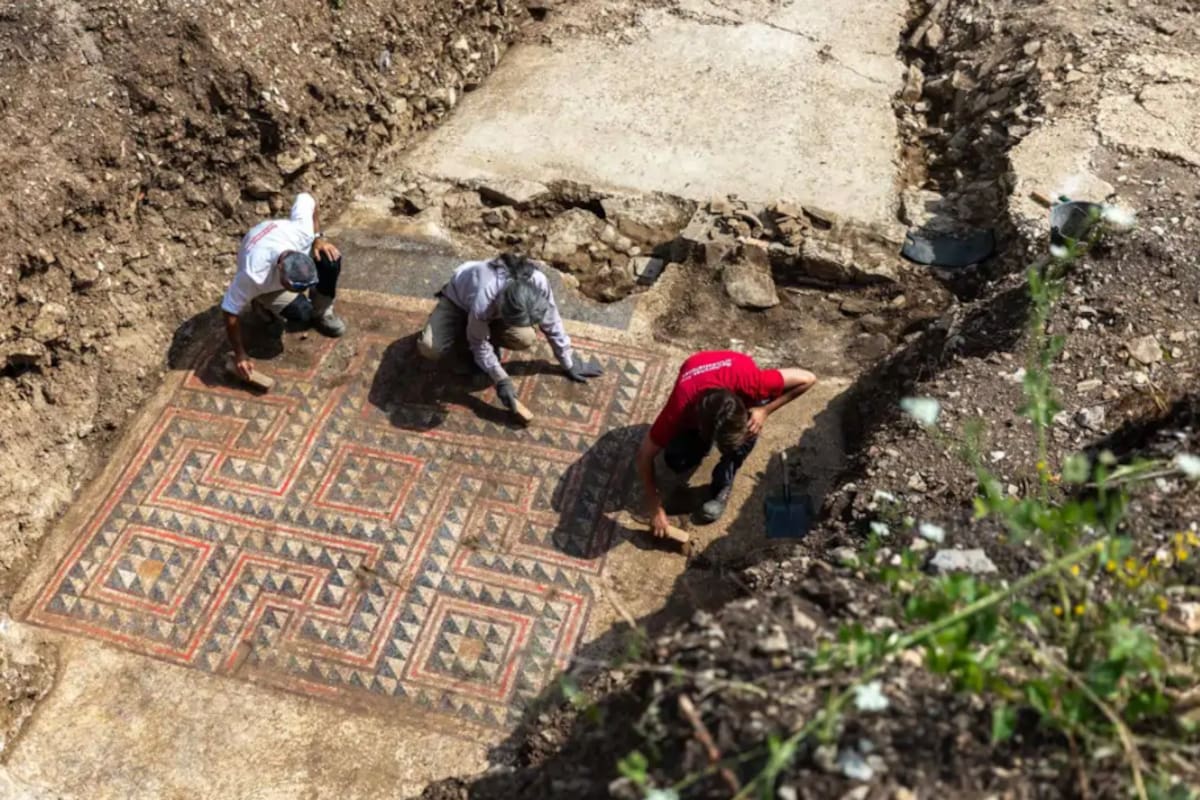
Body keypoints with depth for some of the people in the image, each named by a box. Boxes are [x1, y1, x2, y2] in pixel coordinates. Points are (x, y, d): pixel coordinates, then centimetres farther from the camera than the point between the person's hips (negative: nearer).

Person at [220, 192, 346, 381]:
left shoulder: (302, 231, -38)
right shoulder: (254, 275, -45)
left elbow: (305, 198, -18)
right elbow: (231, 311, -33)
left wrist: (318, 237, -23)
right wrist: (240, 354, -31)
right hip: (266, 286, -3)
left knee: (331, 259, -28)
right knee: (302, 313, -28)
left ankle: (322, 312, -2)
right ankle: (266, 305, 6)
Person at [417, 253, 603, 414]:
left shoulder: (538, 282, -37)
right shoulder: (483, 302, -45)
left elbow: (552, 324, -19)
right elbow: (480, 344, -25)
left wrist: (569, 364, -10)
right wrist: (501, 380, -28)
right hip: (459, 298, -3)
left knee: (525, 339, -27)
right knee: (430, 349, -26)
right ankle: (463, 328, 8)